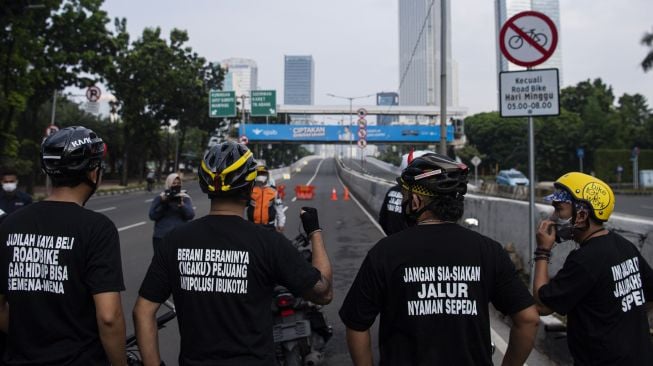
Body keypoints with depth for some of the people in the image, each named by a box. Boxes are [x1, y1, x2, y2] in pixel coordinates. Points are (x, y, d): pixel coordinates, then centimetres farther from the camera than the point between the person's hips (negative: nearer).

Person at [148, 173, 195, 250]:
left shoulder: (185, 198, 6)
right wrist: (163, 204, -13)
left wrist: (181, 204, -21)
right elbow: (152, 215, -2)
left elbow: (191, 215, -6)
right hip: (161, 238, 0)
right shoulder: (159, 198, 6)